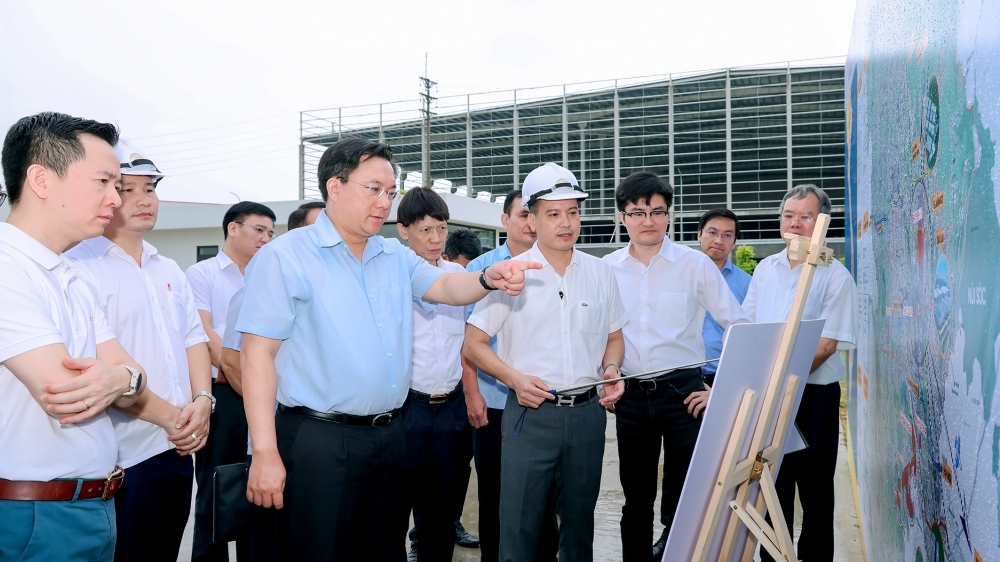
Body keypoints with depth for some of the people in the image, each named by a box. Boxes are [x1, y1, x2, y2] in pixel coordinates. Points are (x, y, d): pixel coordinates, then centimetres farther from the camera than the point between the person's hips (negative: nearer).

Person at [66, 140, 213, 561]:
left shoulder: (168, 270, 14)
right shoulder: (80, 267, -11)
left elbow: (194, 337, 13)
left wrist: (202, 399, -4)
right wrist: (168, 415, -15)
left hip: (179, 449, 7)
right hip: (122, 462, -7)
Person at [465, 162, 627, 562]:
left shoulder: (601, 274, 6)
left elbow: (614, 338, 17)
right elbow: (474, 344, -2)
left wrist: (611, 369, -4)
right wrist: (515, 379, -17)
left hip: (588, 412, 3)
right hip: (531, 411, -3)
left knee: (580, 521, 17)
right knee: (519, 526, 1)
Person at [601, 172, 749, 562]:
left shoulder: (695, 264, -3)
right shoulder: (606, 269, 3)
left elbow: (739, 327, -2)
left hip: (682, 391, -2)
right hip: (630, 395, 3)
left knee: (684, 498, 4)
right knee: (636, 497, 15)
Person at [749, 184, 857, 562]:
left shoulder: (835, 276, -7)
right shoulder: (765, 268, 9)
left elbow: (827, 344, -13)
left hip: (813, 394, -4)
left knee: (814, 489, 6)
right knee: (771, 485, 14)